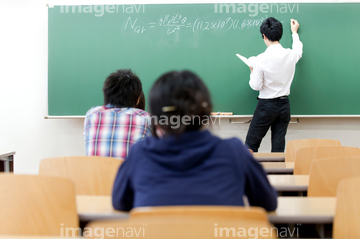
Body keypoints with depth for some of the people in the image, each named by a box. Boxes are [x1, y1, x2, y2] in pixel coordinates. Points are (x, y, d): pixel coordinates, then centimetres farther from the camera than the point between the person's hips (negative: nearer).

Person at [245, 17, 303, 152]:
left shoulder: (262, 59, -17)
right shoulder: (291, 55, -2)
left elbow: (256, 86, -12)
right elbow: (299, 50, 24)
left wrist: (252, 73, 8)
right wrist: (294, 32, 40)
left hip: (266, 106, -5)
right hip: (284, 104, 5)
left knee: (251, 145, 6)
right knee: (278, 147, 9)